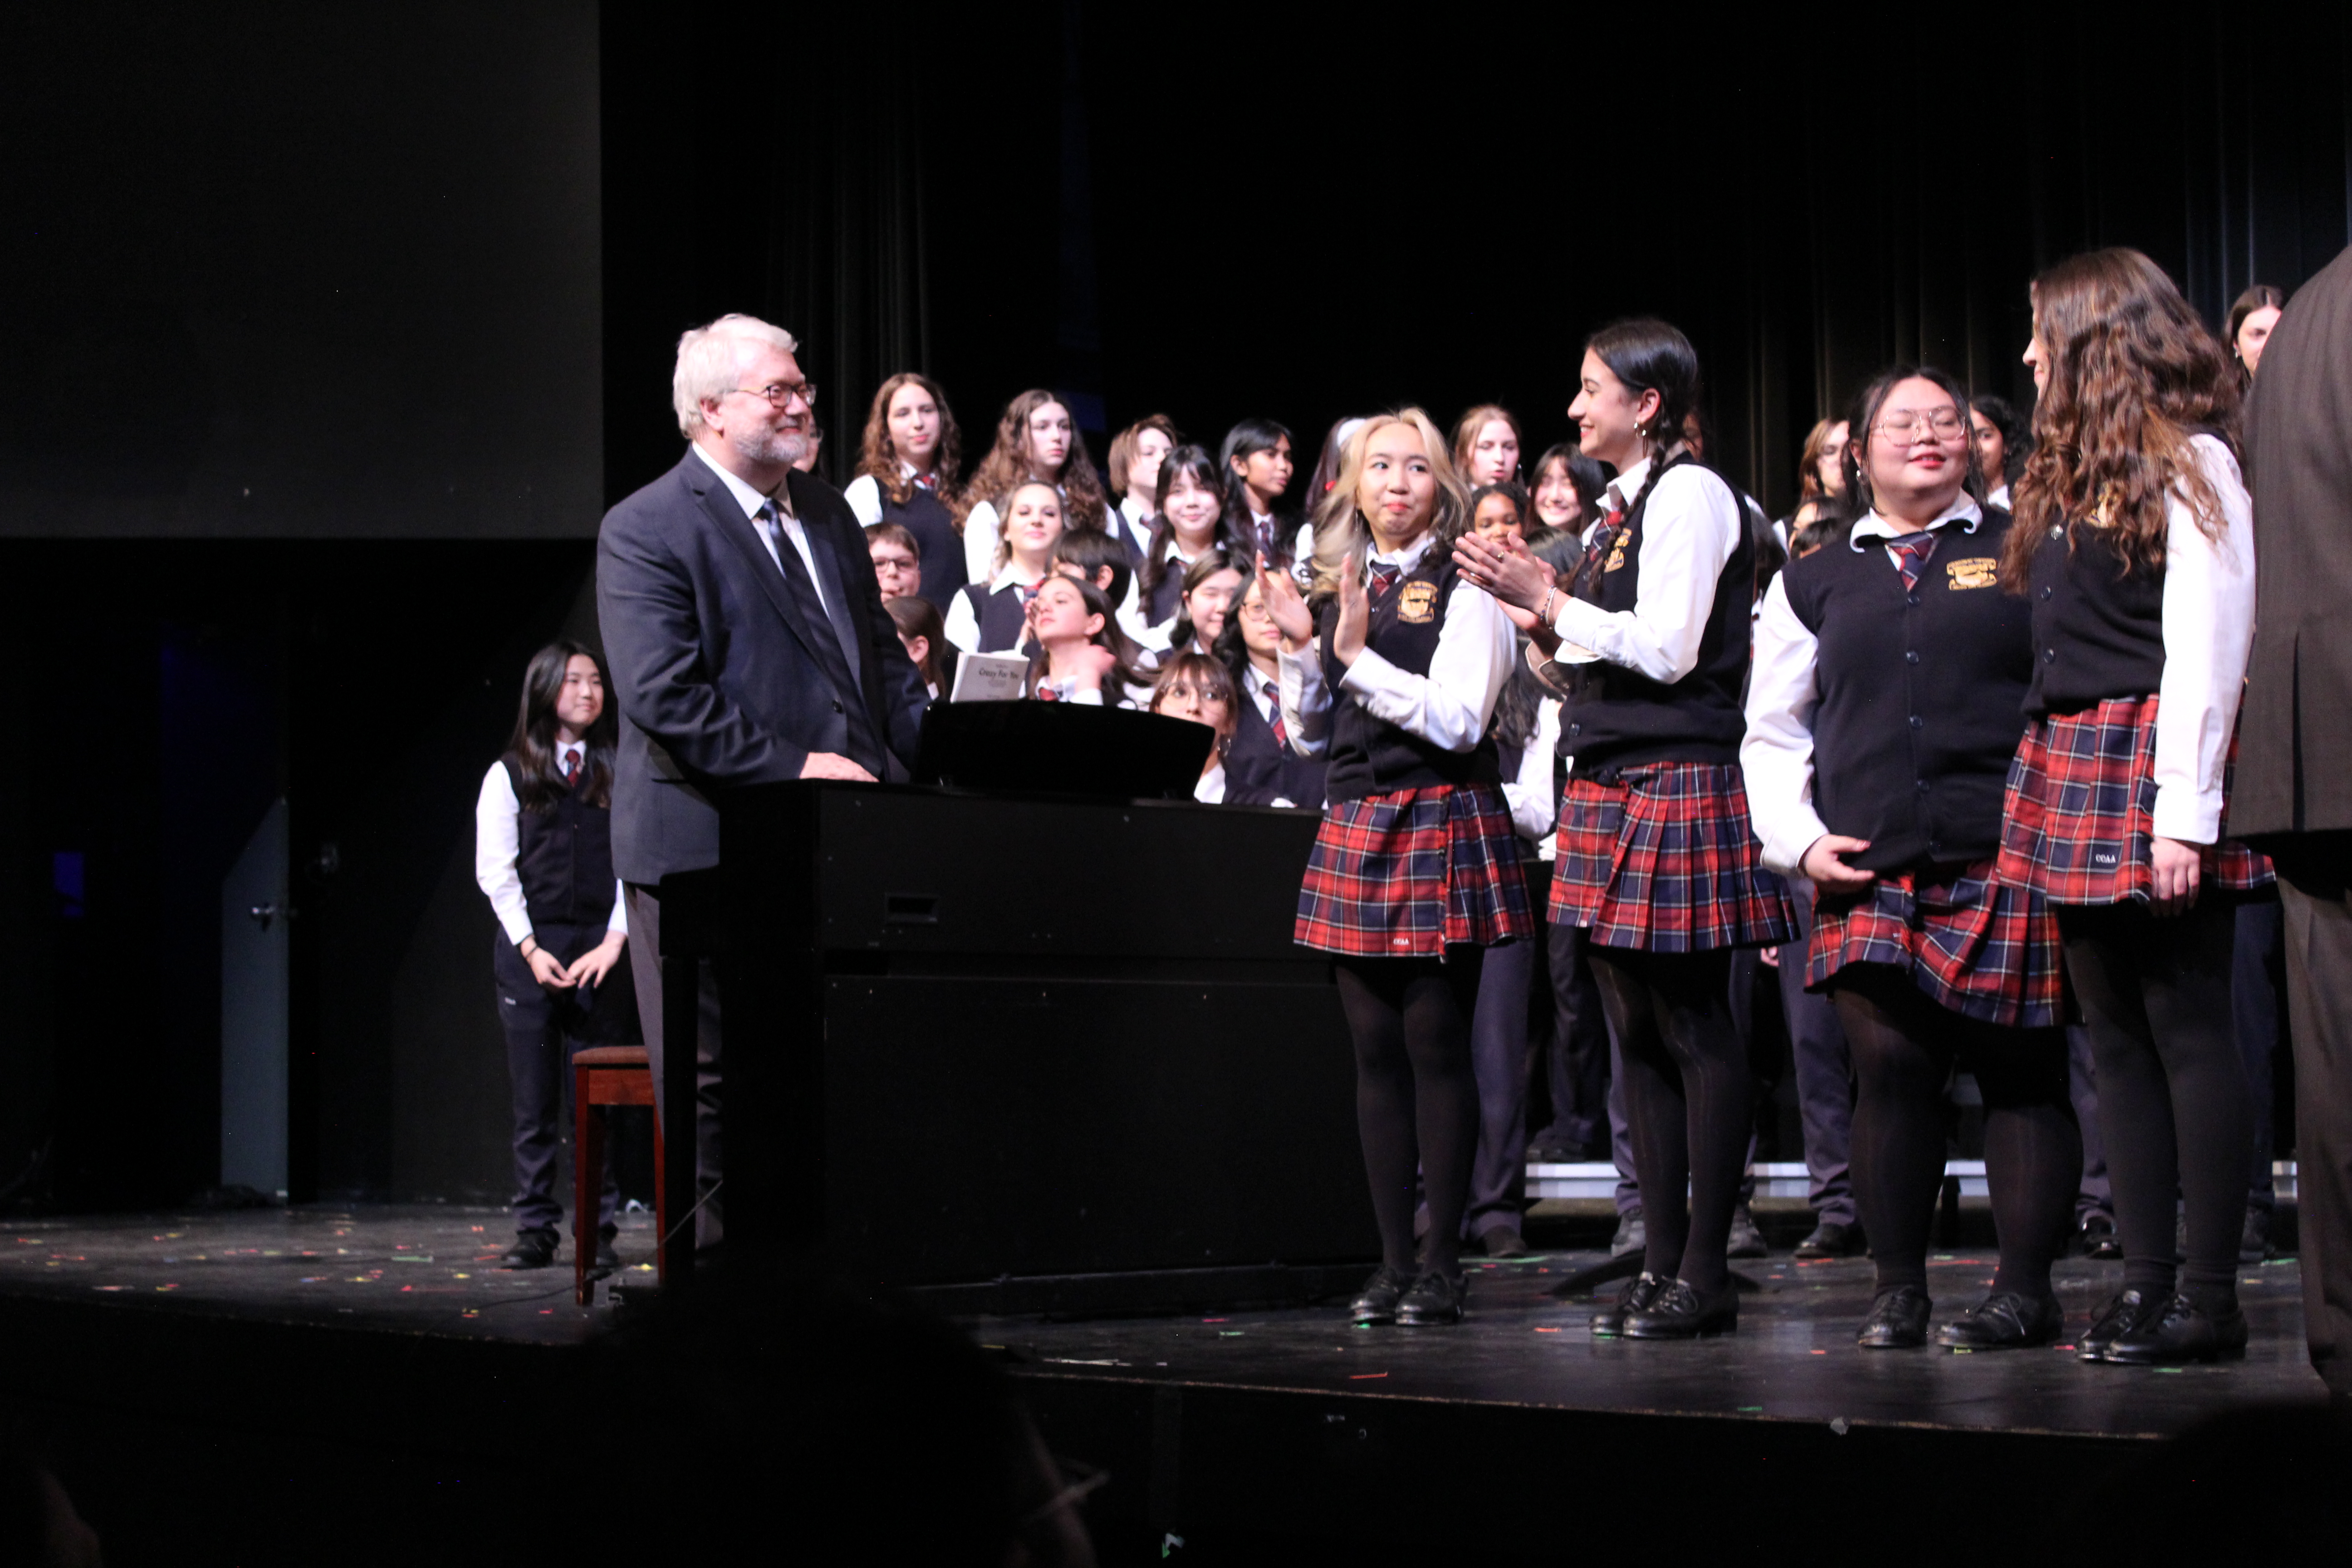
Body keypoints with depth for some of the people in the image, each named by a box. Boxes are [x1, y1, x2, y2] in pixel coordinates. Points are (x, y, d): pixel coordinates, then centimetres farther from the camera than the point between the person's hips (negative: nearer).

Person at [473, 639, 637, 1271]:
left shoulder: (619, 773, 9)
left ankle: (600, 1233, 2)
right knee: (535, 1102, 1)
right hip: (531, 951, 0)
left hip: (602, 952, 0)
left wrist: (614, 943, -8)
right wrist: (531, 950, -7)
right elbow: (495, 871, 2)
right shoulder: (509, 775, 7)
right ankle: (536, 1231, 5)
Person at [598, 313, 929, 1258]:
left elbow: (882, 657, 20)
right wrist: (795, 769, -19)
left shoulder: (829, 513, 16)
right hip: (707, 848, -7)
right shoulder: (645, 531, -8)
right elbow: (663, 697, -17)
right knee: (714, 1078, -1)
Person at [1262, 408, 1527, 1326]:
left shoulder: (1462, 589, -4)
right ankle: (1393, 1263, 11)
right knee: (1375, 1050, 6)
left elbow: (1459, 720, -14)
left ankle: (1442, 1266, 0)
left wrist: (1357, 657, -18)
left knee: (1436, 1046, -5)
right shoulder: (1338, 590, 14)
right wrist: (1300, 647, 1)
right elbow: (1309, 734, 17)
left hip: (1442, 824, -6)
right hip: (1356, 826, 6)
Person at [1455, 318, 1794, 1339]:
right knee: (1638, 1034, 9)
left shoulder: (1690, 494, -8)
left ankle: (1705, 1275, -4)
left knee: (1695, 1029, -6)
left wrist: (1550, 602, -11)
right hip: (1609, 785, 10)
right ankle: (1662, 1265, 13)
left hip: (1678, 783, -10)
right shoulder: (1622, 507, 19)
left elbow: (1666, 649, -17)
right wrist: (1544, 624, 7)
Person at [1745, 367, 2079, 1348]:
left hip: (2006, 863, -2)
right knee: (1889, 1067, -6)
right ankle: (1897, 1292, 3)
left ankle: (2026, 1291, 7)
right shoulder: (1815, 585, 16)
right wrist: (1800, 841, 5)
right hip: (1868, 873, 2)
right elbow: (1771, 734, 20)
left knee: (2019, 1072, 0)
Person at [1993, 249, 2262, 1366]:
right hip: (2069, 768, 9)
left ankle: (2210, 1299, -3)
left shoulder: (2190, 463, -7)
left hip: (2151, 766, -8)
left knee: (2186, 1028, -6)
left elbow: (2205, 650, -14)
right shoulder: (2071, 470, 19)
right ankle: (2145, 1283, 9)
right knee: (2115, 1036, 7)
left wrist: (2186, 813, -19)